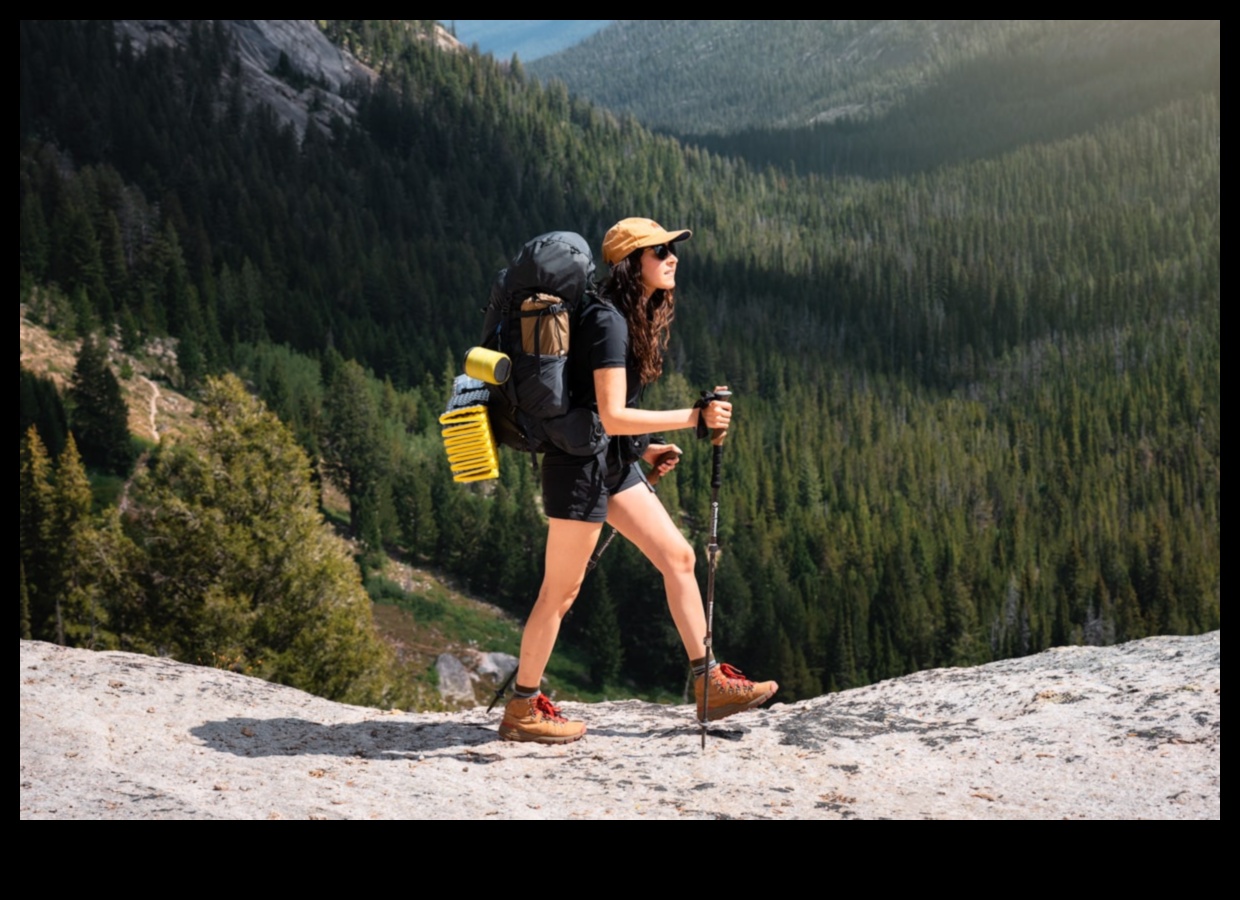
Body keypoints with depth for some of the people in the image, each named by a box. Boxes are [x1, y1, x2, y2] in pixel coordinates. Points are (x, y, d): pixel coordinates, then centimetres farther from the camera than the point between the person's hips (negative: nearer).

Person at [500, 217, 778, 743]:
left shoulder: (637, 316, 11)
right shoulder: (607, 320, -19)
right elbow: (611, 416, -25)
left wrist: (643, 447, 13)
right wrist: (694, 418, -23)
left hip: (615, 463, 10)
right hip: (581, 464, -10)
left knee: (677, 556, 8)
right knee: (561, 590, -1)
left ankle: (710, 684, 15)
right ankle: (522, 710, 11)